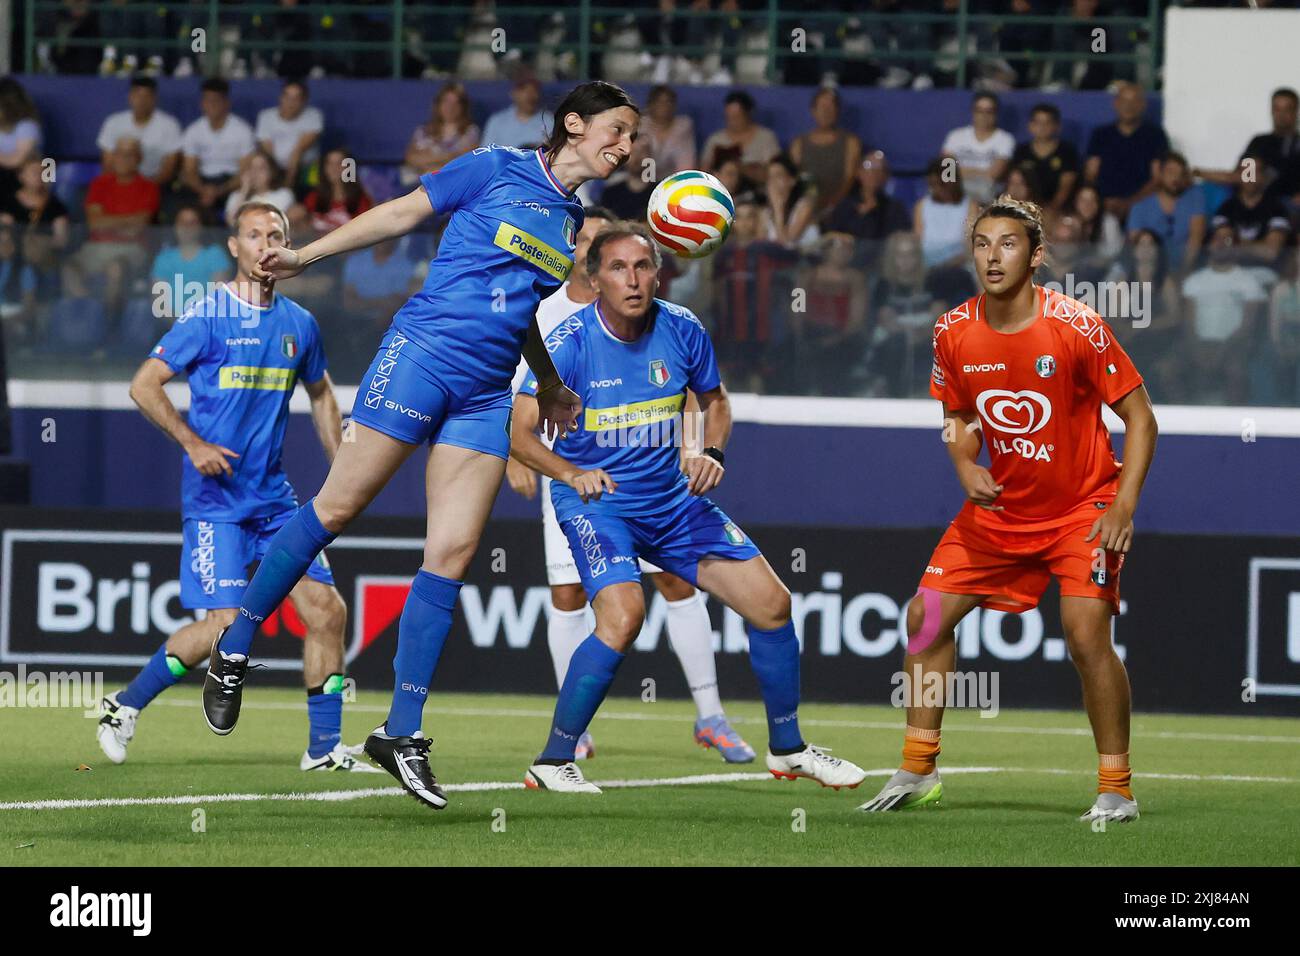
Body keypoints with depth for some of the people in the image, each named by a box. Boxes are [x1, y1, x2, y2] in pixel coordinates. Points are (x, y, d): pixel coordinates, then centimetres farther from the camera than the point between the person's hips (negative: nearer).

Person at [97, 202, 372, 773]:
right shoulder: (209, 316, -8)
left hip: (274, 497, 6)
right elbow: (143, 385, -7)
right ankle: (125, 705, 4)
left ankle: (324, 747, 7)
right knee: (225, 625, -15)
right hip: (215, 496, -6)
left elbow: (319, 394, 27)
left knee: (326, 611, -3)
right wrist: (193, 443, -17)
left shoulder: (299, 323, 9)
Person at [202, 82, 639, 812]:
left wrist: (550, 386, 33)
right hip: (422, 352, -5)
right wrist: (307, 256, -2)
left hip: (486, 394, 5)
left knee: (453, 553, -4)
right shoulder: (497, 170, -1)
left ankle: (402, 732, -2)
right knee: (339, 507, -6)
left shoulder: (575, 223, 17)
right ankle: (234, 648, 9)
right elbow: (402, 213, 2)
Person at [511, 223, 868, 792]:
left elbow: (714, 400, 13)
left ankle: (787, 748, 22)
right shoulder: (569, 343, -17)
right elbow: (522, 434, -18)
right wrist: (573, 473, -35)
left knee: (771, 602, 1)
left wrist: (711, 452, -6)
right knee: (623, 615, -29)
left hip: (672, 500, 5)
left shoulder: (681, 331, -6)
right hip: (596, 505, -5)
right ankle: (552, 763, -16)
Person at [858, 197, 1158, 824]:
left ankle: (1116, 789, -6)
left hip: (1082, 507, -5)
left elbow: (1140, 417, -13)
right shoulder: (953, 332, -6)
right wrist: (965, 466, -11)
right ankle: (917, 772, 14)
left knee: (1086, 634, -20)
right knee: (927, 614, 0)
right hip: (998, 507, 5)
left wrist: (1123, 507, -22)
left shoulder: (1075, 326, -20)